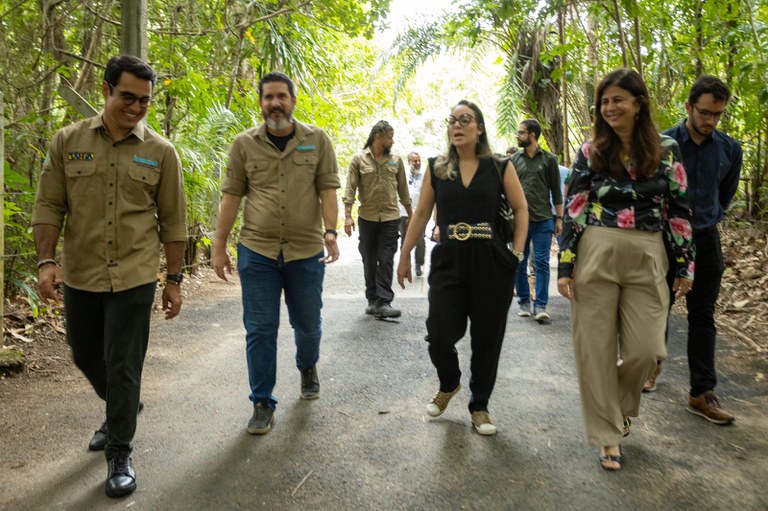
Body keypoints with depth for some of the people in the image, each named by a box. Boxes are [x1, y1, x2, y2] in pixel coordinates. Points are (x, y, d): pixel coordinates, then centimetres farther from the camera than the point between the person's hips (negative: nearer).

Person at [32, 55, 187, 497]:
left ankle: (120, 452, 20)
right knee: (86, 356, 19)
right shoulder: (68, 142, 2)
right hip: (79, 277, 3)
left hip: (133, 278, -3)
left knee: (122, 366, 1)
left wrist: (175, 279, 0)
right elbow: (49, 205, 3)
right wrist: (47, 261, -8)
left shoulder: (161, 152, -2)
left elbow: (173, 221, 0)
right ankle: (123, 408, 47)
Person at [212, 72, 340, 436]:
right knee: (260, 331, 4)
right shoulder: (244, 144, 3)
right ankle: (262, 403, 18)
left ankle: (308, 369, 46)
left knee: (308, 324, 15)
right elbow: (231, 197, 3)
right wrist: (219, 247, 1)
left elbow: (327, 190, -2)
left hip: (306, 252, 0)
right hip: (256, 251, 0)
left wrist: (330, 233, -15)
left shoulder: (317, 140, 2)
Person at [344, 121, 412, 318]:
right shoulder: (359, 159, 1)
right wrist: (348, 215, -11)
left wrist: (410, 214, 15)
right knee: (369, 261, 8)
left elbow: (403, 189, 14)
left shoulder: (396, 160, 8)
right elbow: (350, 189, -2)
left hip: (390, 217, 1)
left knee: (386, 261, -4)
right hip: (367, 218, -1)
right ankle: (372, 300, 19)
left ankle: (383, 302, -5)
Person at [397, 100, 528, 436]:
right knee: (439, 336, -5)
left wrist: (517, 253, -1)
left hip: (492, 264, -1)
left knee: (487, 338, 6)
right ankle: (448, 385, 29)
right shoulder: (436, 169, 7)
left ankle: (479, 406, 28)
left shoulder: (499, 168, 2)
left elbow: (521, 209, 8)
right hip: (448, 262, 1)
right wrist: (405, 255, 12)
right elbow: (421, 214, 12)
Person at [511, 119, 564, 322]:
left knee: (541, 263, -2)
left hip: (543, 220, -2)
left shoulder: (549, 159, 4)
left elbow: (556, 191, 6)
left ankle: (540, 305, 2)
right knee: (519, 263, 6)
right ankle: (523, 302, 19)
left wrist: (559, 218, 2)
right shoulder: (515, 159, 8)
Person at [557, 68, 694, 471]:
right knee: (595, 350, 2)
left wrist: (685, 264, 6)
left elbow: (678, 209, 8)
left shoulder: (666, 149, 5)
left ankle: (620, 406, 33)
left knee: (646, 350, 0)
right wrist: (565, 265, -4)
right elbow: (574, 210, 1)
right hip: (596, 256, -1)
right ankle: (607, 435, 18)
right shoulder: (591, 152, 3)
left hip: (647, 260, 1)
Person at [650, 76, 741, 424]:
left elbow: (726, 193, 17)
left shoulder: (729, 149, 0)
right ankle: (654, 363, 35)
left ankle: (702, 393, 10)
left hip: (706, 241, 3)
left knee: (703, 317, 4)